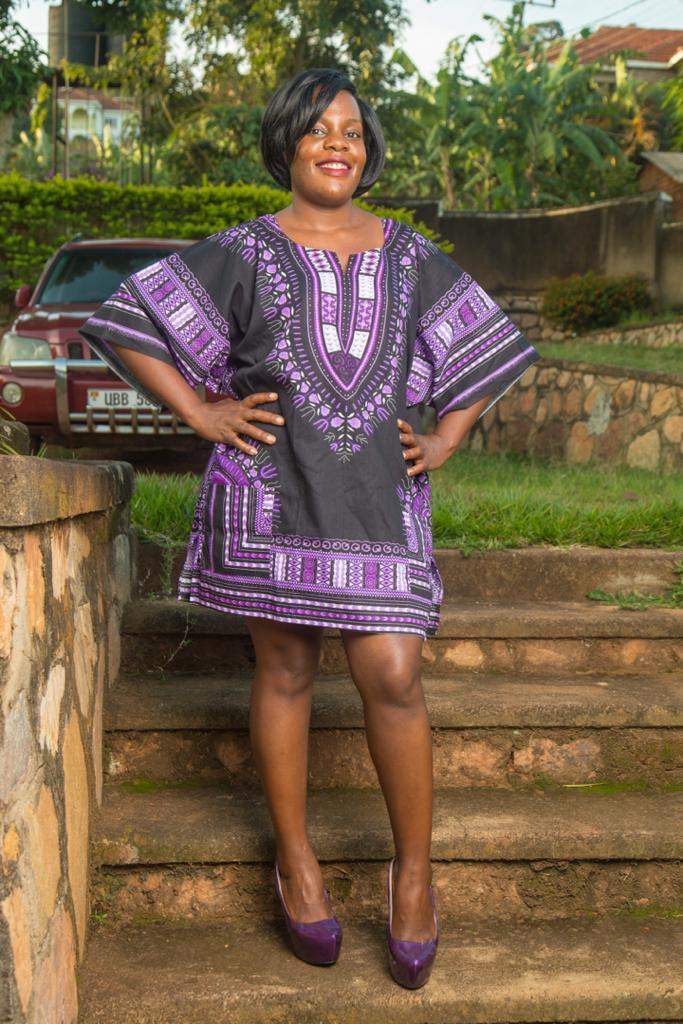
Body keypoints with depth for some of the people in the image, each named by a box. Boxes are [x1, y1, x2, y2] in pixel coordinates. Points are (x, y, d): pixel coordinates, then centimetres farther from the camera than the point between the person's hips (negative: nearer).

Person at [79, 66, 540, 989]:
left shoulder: (410, 257, 10)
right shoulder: (242, 253, 3)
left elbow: (484, 354, 19)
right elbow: (126, 326, 2)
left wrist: (443, 441, 8)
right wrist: (199, 414, -5)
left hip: (378, 495, 1)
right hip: (271, 488, -1)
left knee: (392, 677, -6)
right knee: (285, 672, 6)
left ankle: (414, 870, 10)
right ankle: (295, 857, 22)